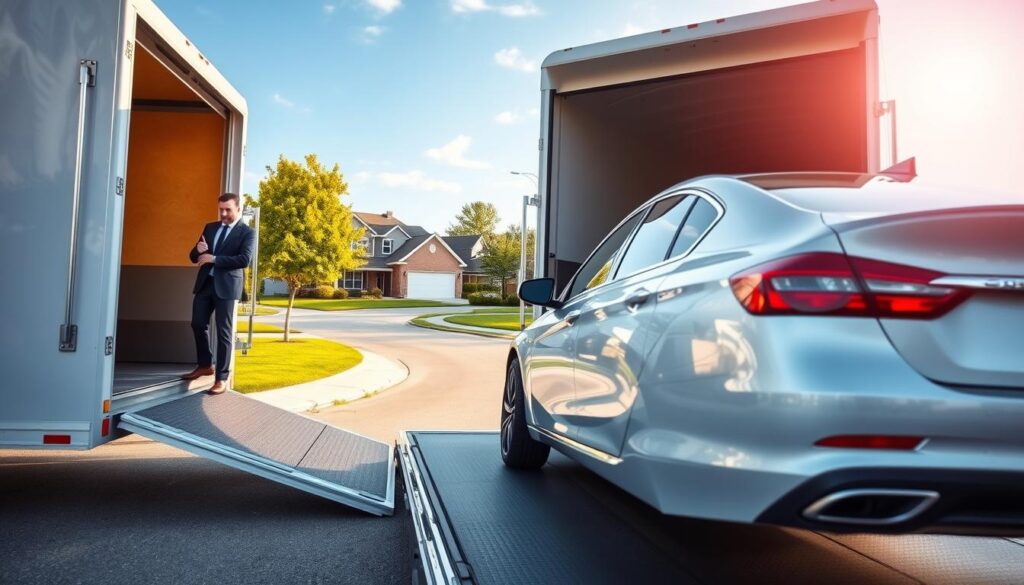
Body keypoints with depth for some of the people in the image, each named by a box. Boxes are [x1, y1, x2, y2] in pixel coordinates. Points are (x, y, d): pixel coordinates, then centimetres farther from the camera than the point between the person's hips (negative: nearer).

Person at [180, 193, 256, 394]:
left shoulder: (247, 232, -3)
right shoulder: (210, 227, 15)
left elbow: (244, 259, -17)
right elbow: (194, 257, 14)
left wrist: (214, 258, -19)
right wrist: (198, 250, -10)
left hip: (226, 285, -6)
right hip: (205, 282, 6)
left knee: (223, 331, -3)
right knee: (198, 324, 11)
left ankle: (222, 378, 3)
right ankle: (205, 365, 31)